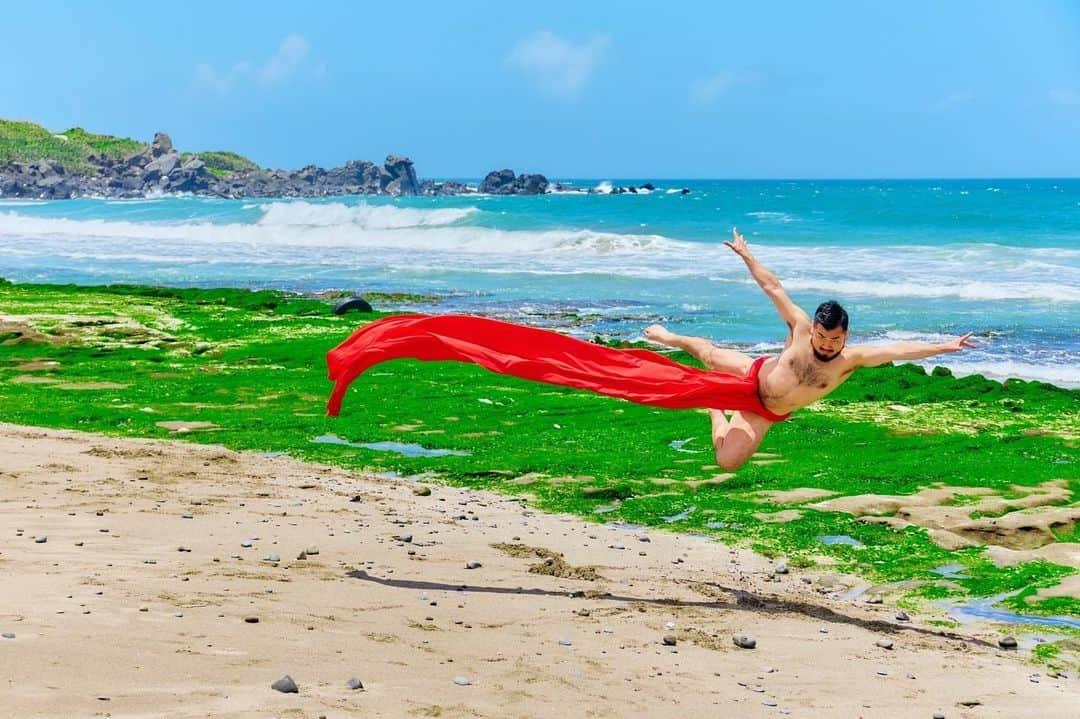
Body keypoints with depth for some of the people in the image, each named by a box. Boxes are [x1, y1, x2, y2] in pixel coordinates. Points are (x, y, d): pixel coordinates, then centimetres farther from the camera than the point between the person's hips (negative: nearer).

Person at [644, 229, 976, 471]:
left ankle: (716, 409, 28)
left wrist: (944, 347, -46)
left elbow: (899, 349, -37)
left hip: (767, 412, 1)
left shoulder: (852, 358, -28)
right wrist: (746, 255, -20)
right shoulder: (800, 328, -26)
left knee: (728, 462, -3)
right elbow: (773, 288, -21)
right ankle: (669, 338, 55)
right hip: (754, 376, -1)